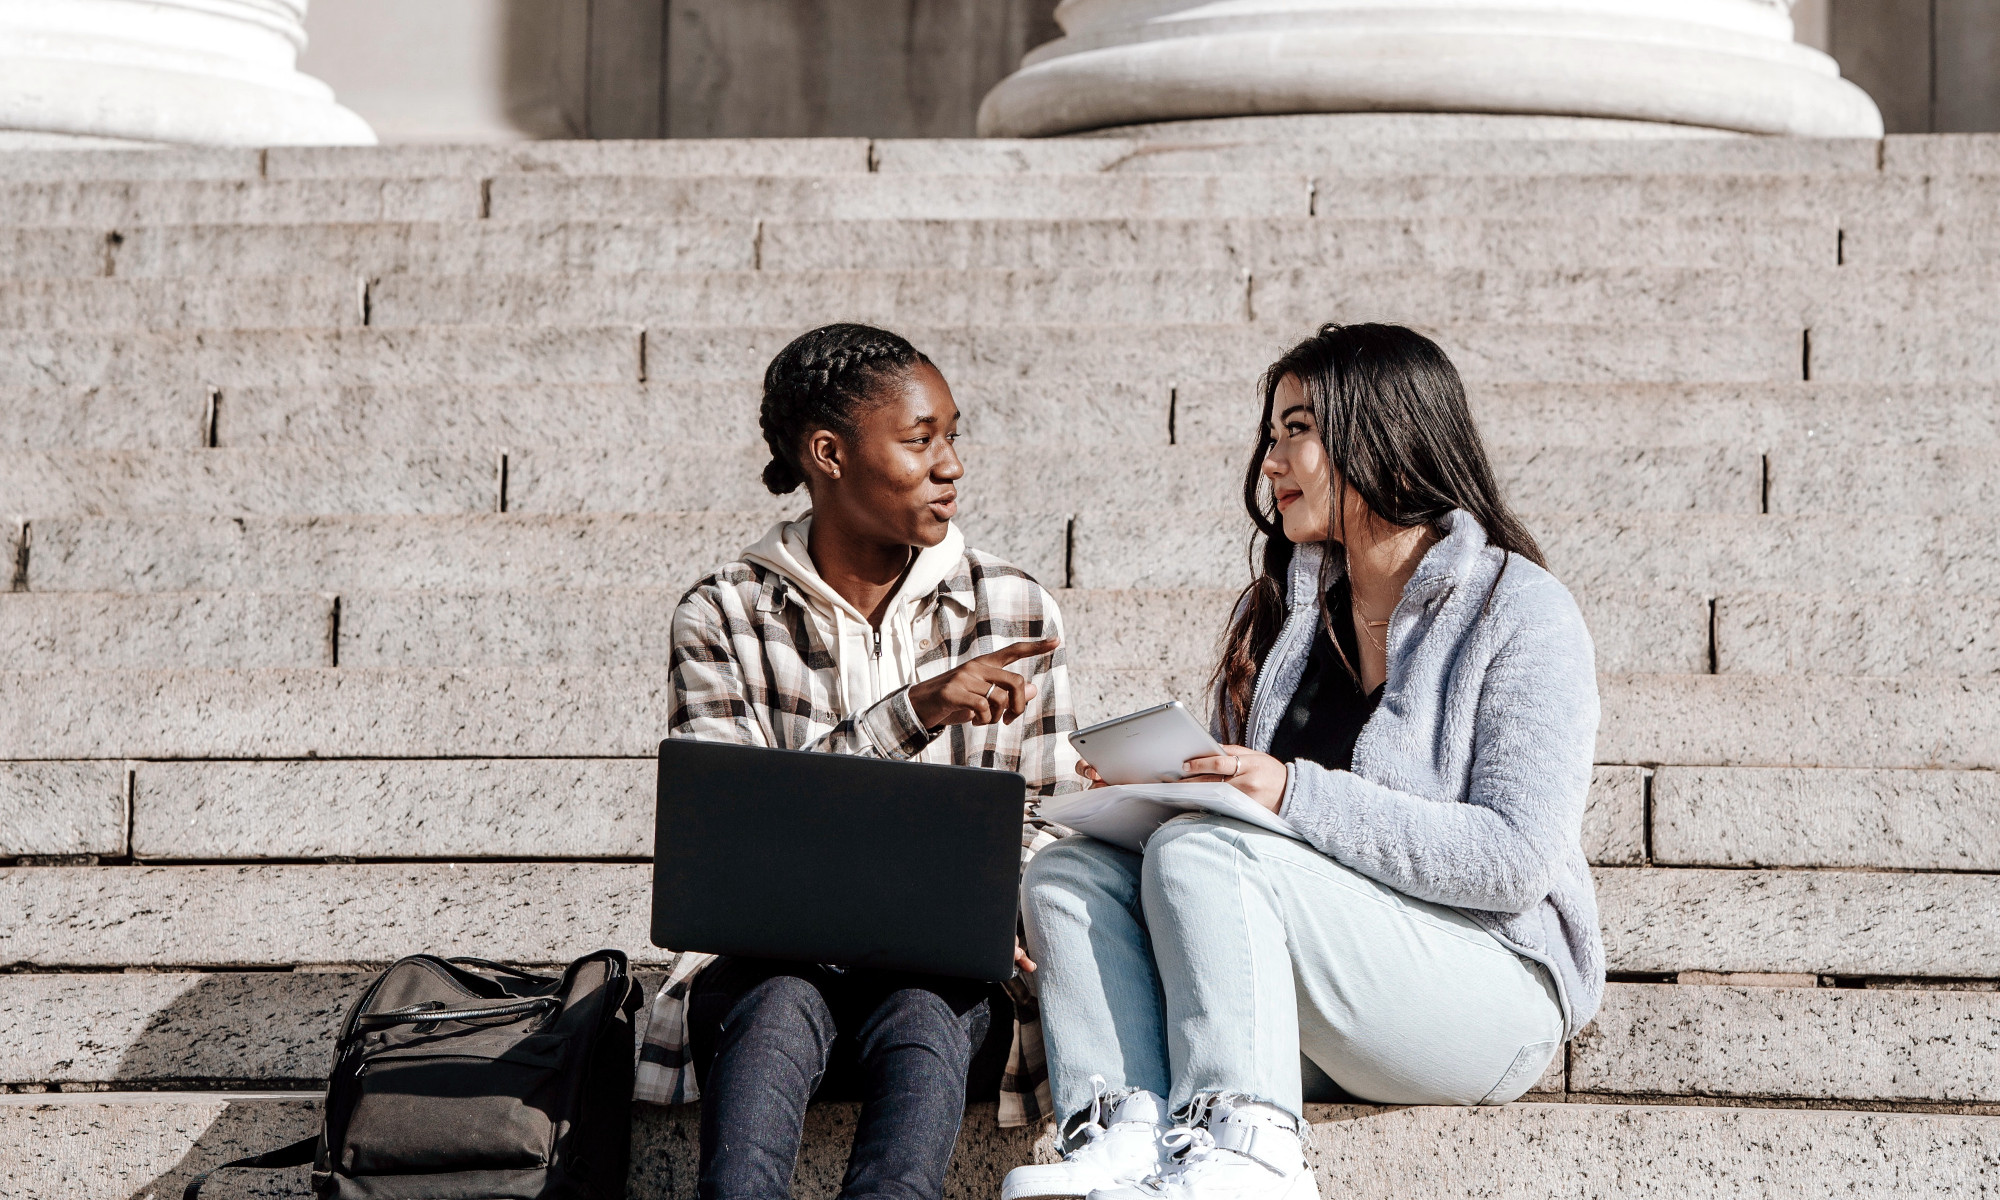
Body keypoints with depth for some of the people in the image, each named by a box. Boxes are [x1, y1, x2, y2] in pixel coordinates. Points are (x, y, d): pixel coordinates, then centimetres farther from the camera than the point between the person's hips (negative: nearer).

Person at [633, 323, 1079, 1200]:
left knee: (920, 1026, -34)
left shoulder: (1012, 610, 8)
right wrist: (913, 711, -19)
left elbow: (1044, 817, 11)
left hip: (943, 965, 1)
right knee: (777, 1012, -35)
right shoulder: (722, 617, 3)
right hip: (771, 954, -1)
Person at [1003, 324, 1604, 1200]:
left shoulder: (1519, 611, -4)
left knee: (1199, 855, -27)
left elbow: (1516, 859, -15)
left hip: (1490, 985, -7)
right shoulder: (1282, 615, 18)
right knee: (1068, 872, -13)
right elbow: (1241, 809, 18)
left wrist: (1299, 796, -21)